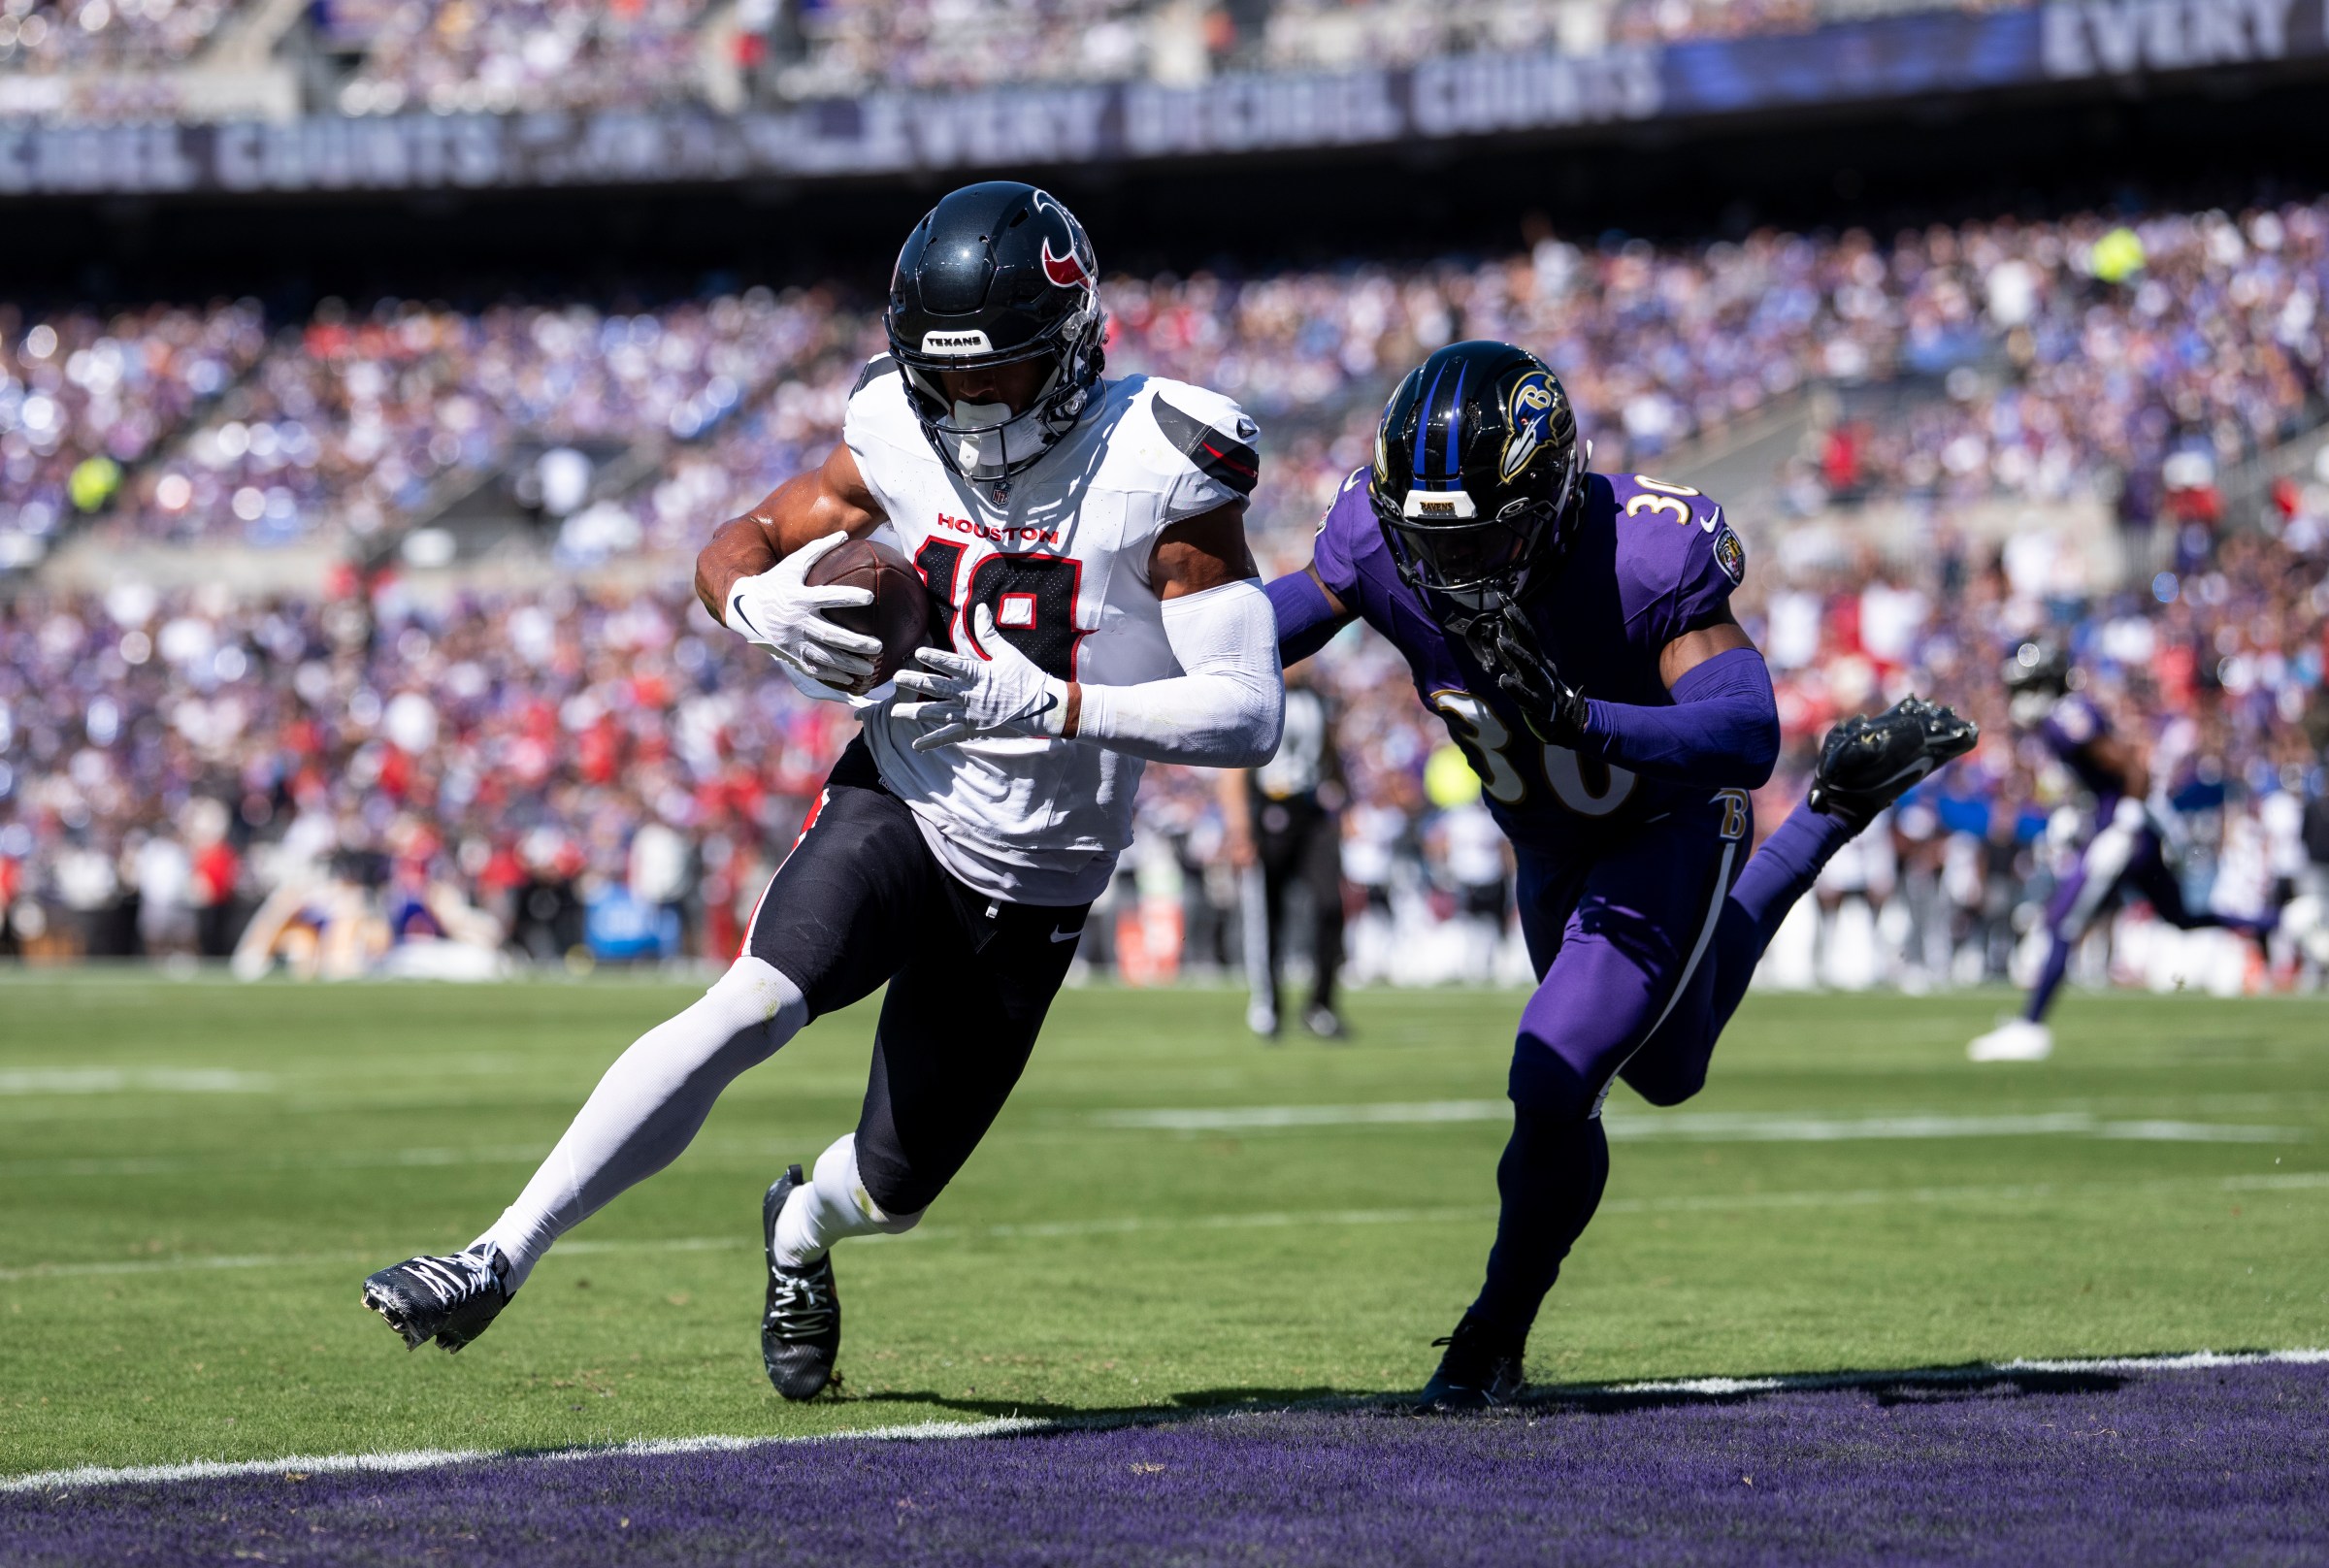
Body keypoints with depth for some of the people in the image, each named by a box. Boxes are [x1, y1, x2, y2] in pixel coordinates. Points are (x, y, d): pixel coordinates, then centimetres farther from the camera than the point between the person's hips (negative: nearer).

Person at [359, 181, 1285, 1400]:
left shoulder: (1157, 471, -17)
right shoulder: (902, 437, -6)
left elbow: (1248, 712, -21)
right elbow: (736, 548, 7)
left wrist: (1042, 703, -31)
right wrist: (760, 603, -19)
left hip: (1034, 886, -1)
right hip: (900, 804, 1)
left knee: (890, 1190, 7)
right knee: (755, 1001, -28)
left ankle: (801, 1227, 47)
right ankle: (499, 1259, -29)